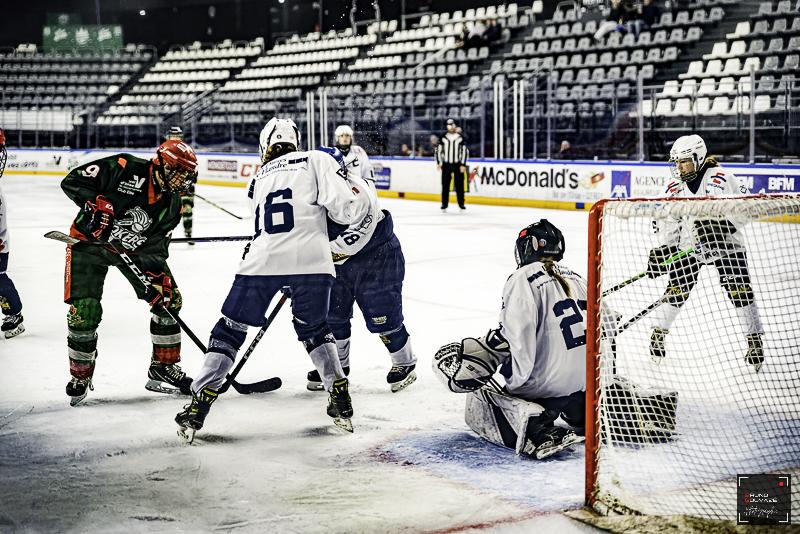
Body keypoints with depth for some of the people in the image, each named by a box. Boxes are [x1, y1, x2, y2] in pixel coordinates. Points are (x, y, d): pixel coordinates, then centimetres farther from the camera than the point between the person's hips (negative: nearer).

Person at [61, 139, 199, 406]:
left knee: (169, 299, -3)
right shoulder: (125, 169, -23)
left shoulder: (172, 205, -5)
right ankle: (80, 376, 10)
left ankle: (163, 368, 12)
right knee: (84, 311, -13)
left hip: (134, 249, 5)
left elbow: (157, 245, -5)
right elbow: (72, 181, -21)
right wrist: (97, 204, -35)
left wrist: (158, 277, -21)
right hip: (89, 241, -5)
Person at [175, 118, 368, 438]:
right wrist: (358, 197, 18)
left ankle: (199, 406, 9)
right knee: (313, 327, 20)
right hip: (310, 260, -2)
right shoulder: (316, 160, 11)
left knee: (231, 328, 13)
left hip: (262, 262, 2)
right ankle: (340, 401, 16)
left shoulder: (259, 179, 26)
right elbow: (343, 208, -1)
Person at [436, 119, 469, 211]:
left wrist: (463, 165, -7)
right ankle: (444, 204, 5)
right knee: (445, 185, -1)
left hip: (458, 165, -1)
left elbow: (465, 151, -1)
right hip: (446, 165, 1)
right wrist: (439, 163, -2)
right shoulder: (443, 138, 4)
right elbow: (438, 150, 8)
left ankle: (461, 203, 10)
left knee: (459, 185, 1)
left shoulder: (460, 138, -1)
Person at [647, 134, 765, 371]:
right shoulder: (675, 188, 0)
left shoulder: (720, 178, -15)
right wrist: (661, 249, -2)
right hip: (690, 245, 3)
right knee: (676, 289, -4)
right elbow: (666, 223, 7)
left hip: (726, 245, -3)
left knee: (739, 289, -12)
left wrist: (723, 224, -33)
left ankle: (754, 340, -1)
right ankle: (658, 333, 13)